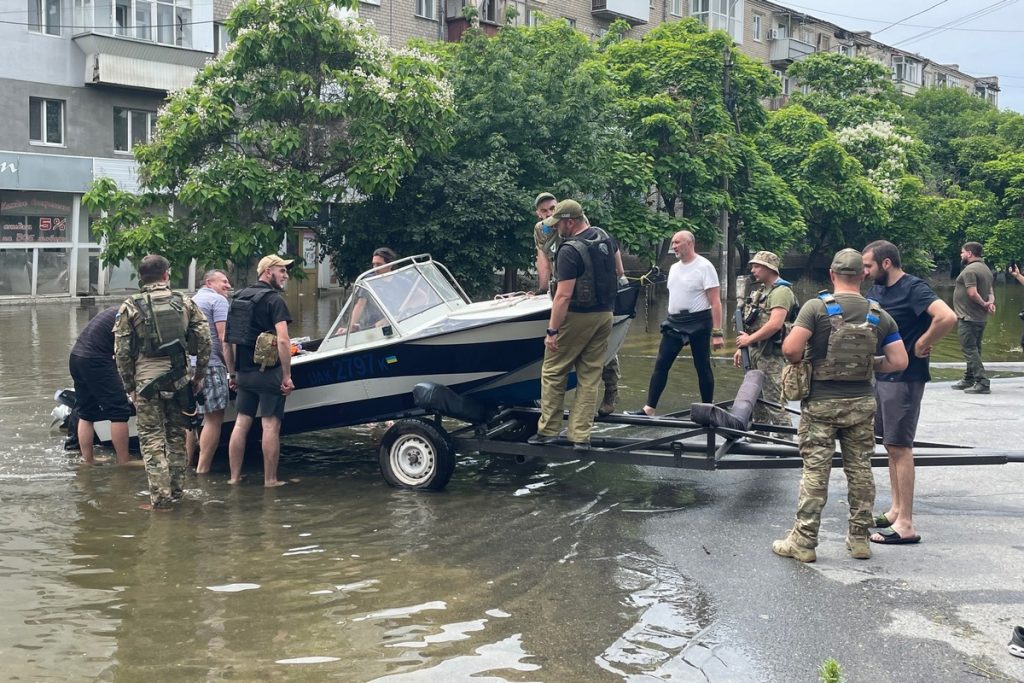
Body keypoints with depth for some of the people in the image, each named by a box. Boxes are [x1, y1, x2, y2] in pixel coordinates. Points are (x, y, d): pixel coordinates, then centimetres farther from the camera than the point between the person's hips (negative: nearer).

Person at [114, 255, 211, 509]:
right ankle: (176, 491, 23)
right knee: (176, 436, 15)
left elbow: (121, 351, -1)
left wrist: (130, 385, 9)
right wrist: (199, 376, 13)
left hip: (147, 381, -3)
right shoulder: (185, 303, 5)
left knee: (152, 439, 0)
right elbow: (204, 341, 3)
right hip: (179, 380, 3)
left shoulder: (130, 307, -1)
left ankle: (160, 498, -4)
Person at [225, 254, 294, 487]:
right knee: (271, 425, -1)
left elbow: (229, 339, 14)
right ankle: (270, 480, 2)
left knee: (241, 422, 10)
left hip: (244, 372, 7)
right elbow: (282, 340, -21)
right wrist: (287, 376, -16)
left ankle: (234, 476, 14)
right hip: (269, 373, -7)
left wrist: (232, 373, 19)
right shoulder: (274, 300, -11)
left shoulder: (239, 297, 12)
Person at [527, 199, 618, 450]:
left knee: (552, 373, 6)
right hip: (605, 315, 7)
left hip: (576, 317, -7)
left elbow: (563, 295, -24)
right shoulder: (605, 237, 6)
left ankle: (548, 431, 9)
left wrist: (552, 331, -22)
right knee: (590, 377, 7)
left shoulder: (570, 251, -19)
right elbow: (616, 262, 30)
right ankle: (581, 436, 7)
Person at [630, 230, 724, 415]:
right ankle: (649, 409, 0)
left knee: (702, 367, 3)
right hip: (674, 322, 7)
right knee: (661, 364, 0)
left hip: (698, 323, -7)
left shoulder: (704, 267, -10)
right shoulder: (674, 268, 13)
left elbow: (715, 302, -13)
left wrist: (717, 333, -19)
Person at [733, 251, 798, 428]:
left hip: (770, 354, -10)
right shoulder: (761, 292, 17)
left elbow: (775, 324, -25)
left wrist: (749, 340, -17)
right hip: (755, 352, 10)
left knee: (773, 400, -11)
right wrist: (741, 348, 15)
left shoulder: (781, 291, -14)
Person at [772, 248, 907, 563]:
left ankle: (803, 541, 6)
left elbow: (790, 349, -21)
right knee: (860, 470, 12)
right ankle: (859, 539, 20)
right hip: (861, 403, 3)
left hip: (821, 402, -3)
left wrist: (799, 361, 0)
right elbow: (899, 361, -2)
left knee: (815, 471, 1)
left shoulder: (817, 307, -11)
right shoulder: (879, 315, 1)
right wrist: (868, 364, 13)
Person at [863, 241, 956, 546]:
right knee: (890, 445, 15)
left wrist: (922, 345, -18)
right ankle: (896, 510, 25)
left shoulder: (913, 288, -16)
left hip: (904, 378, -9)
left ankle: (905, 525, -4)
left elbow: (947, 317, -30)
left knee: (899, 447, -7)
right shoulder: (876, 289, 10)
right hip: (880, 375, 9)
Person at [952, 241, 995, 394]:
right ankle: (969, 380, 25)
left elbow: (972, 293, -24)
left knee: (970, 349, -8)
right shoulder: (986, 269, 16)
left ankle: (982, 383, -13)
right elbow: (990, 292, 14)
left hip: (968, 317, -10)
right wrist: (991, 302, -5)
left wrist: (984, 304, -11)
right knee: (974, 349, 16)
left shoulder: (970, 270, -16)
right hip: (981, 318, 10)